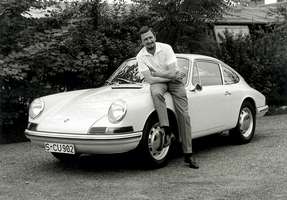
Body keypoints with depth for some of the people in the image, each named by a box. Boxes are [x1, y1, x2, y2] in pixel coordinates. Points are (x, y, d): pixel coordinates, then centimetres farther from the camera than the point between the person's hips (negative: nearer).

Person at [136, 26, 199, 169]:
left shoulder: (166, 48, -13)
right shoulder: (141, 56, -11)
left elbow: (172, 72, -18)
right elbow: (150, 80, -17)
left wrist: (155, 72, -14)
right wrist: (173, 76, -15)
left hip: (175, 81, 0)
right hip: (158, 82, 0)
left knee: (184, 116, -11)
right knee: (156, 93, -39)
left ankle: (188, 154, -7)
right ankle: (166, 131, -39)